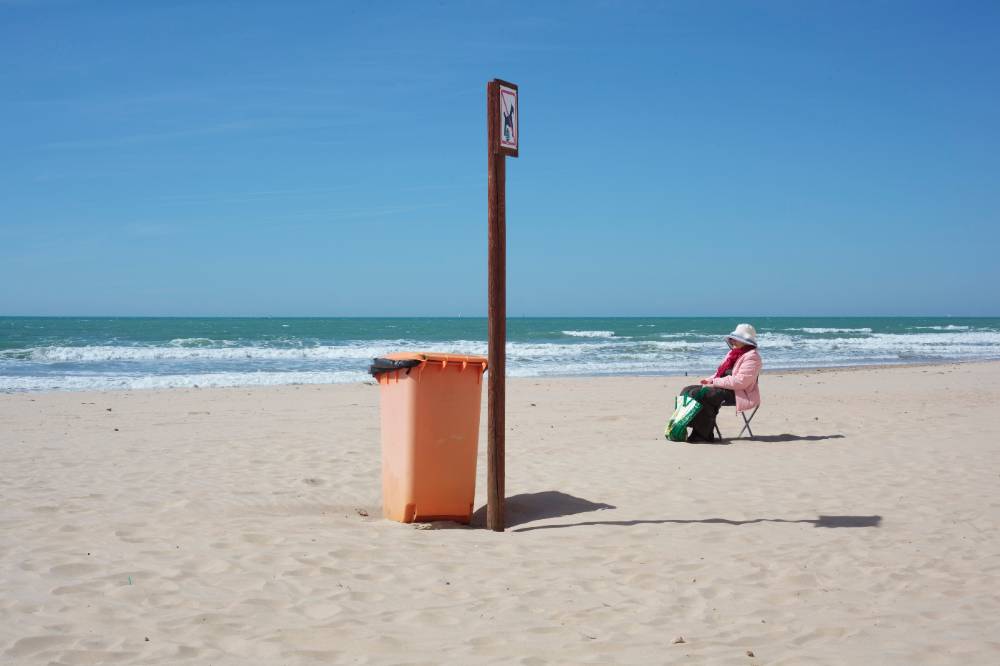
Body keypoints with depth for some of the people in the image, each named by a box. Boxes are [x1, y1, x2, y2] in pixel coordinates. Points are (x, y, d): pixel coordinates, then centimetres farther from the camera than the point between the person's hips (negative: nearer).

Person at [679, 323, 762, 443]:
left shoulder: (751, 356, -12)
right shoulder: (733, 353, 21)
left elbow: (740, 381, -22)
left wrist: (715, 382, -20)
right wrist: (710, 380, 4)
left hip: (737, 393, -11)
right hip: (724, 388, 11)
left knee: (698, 394, -27)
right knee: (687, 391, -3)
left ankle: (704, 434, -19)